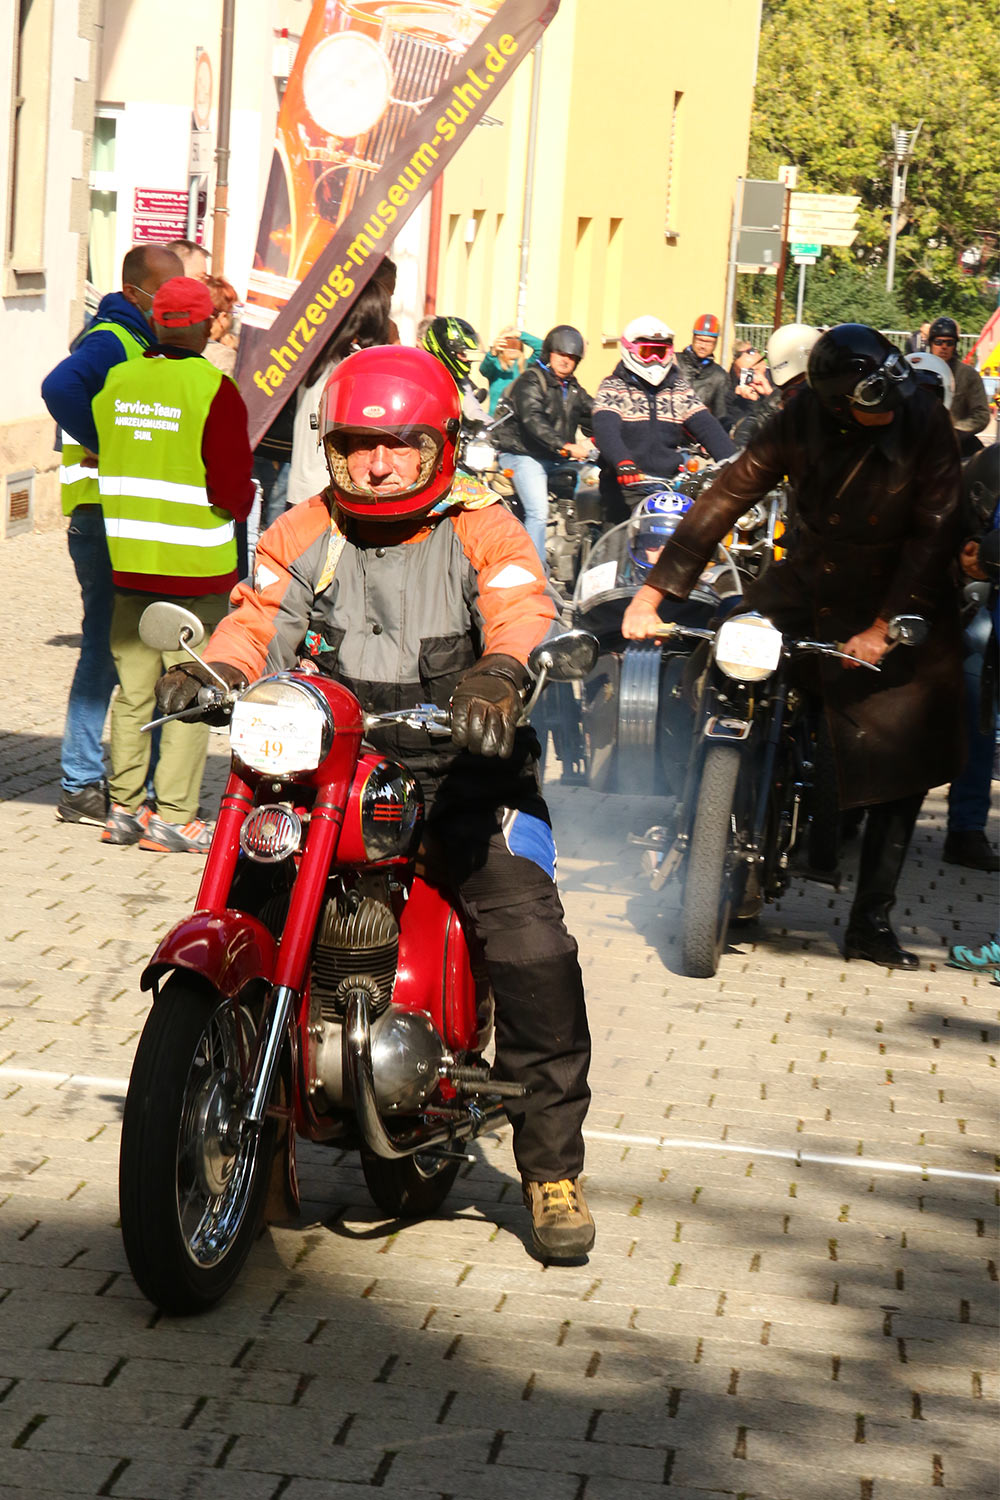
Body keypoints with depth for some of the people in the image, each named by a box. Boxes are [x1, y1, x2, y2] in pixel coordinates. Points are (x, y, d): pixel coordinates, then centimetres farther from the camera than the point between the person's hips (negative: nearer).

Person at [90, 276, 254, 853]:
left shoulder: (116, 382, 3)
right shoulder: (214, 389, -13)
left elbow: (96, 456, 12)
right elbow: (232, 487, -15)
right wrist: (246, 500, 6)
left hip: (126, 561, 5)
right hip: (195, 565, -5)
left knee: (133, 687, 14)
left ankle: (124, 807, 19)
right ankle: (174, 816, 3)